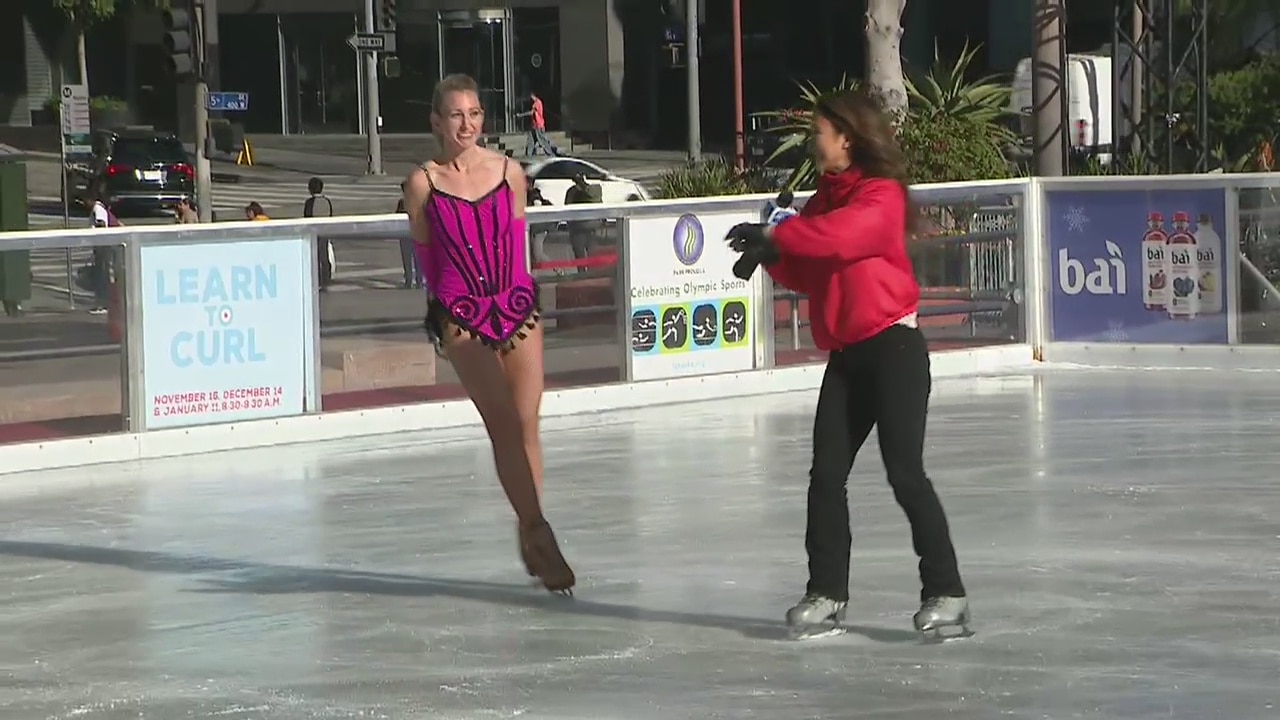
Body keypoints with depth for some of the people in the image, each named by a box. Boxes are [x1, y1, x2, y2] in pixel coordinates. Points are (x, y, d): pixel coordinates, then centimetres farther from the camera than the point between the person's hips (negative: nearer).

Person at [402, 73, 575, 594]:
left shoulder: (510, 173, 5)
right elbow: (424, 253, 11)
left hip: (518, 309, 3)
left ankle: (530, 536, 12)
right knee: (503, 427, -12)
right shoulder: (423, 184, -1)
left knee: (526, 426, 2)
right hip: (463, 317, -3)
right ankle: (537, 533, -14)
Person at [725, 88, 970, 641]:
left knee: (905, 472, -10)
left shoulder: (881, 196, -11)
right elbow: (807, 274, 12)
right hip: (845, 356, 8)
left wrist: (778, 236, -28)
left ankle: (946, 594, -4)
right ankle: (826, 595, 10)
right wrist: (771, 252, -6)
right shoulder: (827, 196, 15)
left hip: (892, 348, -8)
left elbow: (843, 236, -30)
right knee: (826, 475, 4)